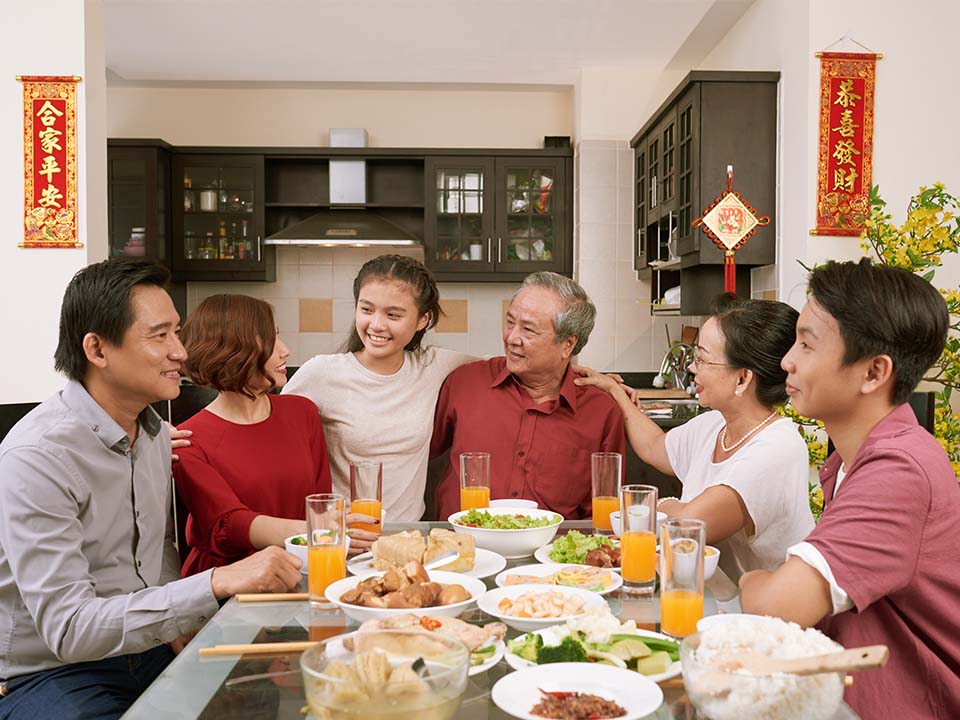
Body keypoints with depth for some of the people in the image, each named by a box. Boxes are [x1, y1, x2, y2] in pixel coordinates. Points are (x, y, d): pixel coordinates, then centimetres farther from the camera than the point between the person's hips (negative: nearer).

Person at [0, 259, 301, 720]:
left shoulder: (154, 429, 3)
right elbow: (68, 629, -27)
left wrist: (179, 624, -1)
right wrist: (217, 583, -34)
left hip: (146, 646, 7)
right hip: (48, 673, -6)